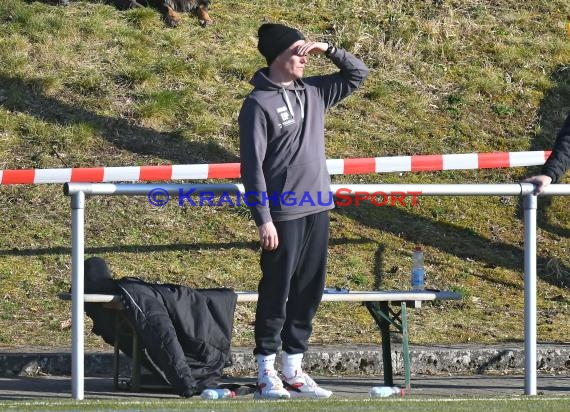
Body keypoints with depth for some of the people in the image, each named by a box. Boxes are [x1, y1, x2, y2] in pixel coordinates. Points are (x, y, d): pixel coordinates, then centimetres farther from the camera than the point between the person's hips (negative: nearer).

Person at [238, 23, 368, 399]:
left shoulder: (314, 92, 11)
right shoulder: (259, 103, -9)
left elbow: (359, 74, 22)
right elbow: (253, 166, -12)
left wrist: (329, 50, 5)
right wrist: (264, 219, -16)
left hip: (318, 210, 7)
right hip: (284, 215, -7)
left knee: (309, 293, 9)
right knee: (277, 293, -2)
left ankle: (293, 370, 16)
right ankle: (267, 372, 5)